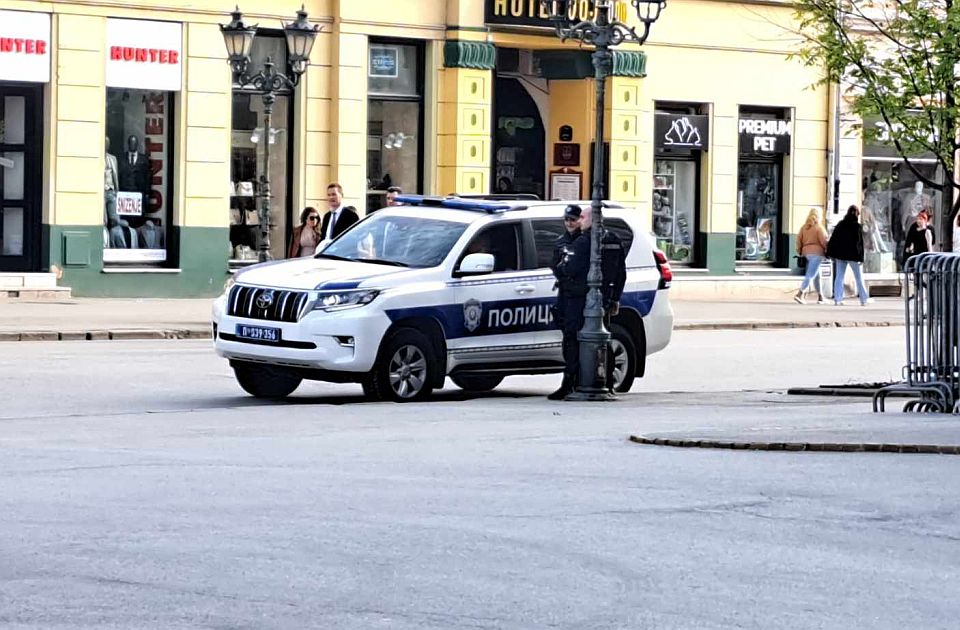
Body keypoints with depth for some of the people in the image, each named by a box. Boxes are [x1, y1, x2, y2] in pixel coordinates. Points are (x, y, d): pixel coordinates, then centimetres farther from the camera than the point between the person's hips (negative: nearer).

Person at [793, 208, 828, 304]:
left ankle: (820, 297, 20)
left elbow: (799, 239, 9)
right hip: (816, 252, -7)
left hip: (806, 252, 7)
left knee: (817, 276, 17)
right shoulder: (819, 227, -6)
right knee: (810, 275, -11)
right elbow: (823, 241, -11)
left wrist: (799, 252, 16)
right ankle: (800, 294, -24)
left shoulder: (804, 227, 11)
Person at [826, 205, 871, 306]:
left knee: (839, 276, 6)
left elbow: (833, 239, 5)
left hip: (840, 255, 4)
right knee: (859, 277, 5)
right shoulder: (857, 226, -7)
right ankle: (864, 299, 8)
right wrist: (861, 257, -8)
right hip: (853, 255, -4)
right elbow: (860, 242, -10)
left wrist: (830, 254, 7)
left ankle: (837, 299, 0)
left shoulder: (840, 225, 6)